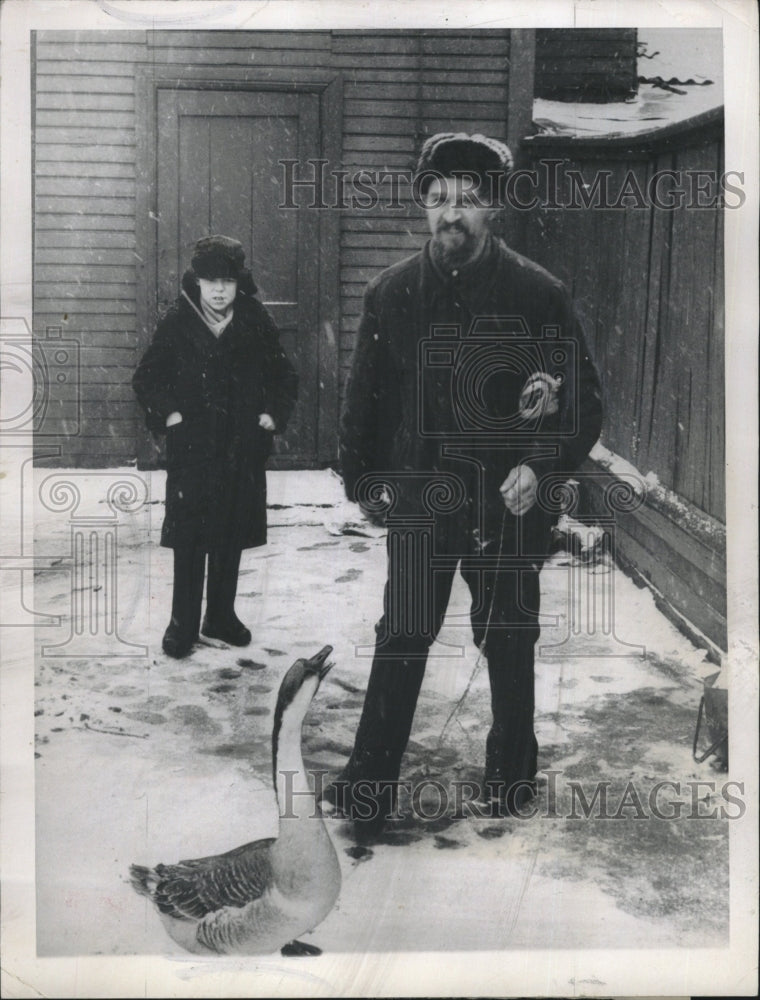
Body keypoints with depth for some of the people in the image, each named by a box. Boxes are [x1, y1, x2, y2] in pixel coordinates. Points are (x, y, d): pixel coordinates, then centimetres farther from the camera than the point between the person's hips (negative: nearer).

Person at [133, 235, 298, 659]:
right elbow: (147, 377, 6)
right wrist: (167, 413, -5)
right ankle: (183, 623, 11)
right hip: (191, 448, -2)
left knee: (232, 536, 10)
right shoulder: (177, 323, -2)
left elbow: (286, 376, 12)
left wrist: (272, 414, 0)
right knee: (189, 537, 0)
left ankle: (222, 616, 24)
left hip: (244, 449, 2)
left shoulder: (258, 324, 1)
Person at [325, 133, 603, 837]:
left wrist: (540, 467, -13)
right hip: (419, 493, 1)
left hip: (508, 496, -1)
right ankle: (369, 784, 10)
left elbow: (583, 400, -1)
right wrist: (362, 476, 8)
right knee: (402, 636, 0)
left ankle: (512, 772, 30)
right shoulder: (391, 293, 3)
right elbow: (364, 395, 11)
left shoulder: (536, 294, -4)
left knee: (508, 638, 12)